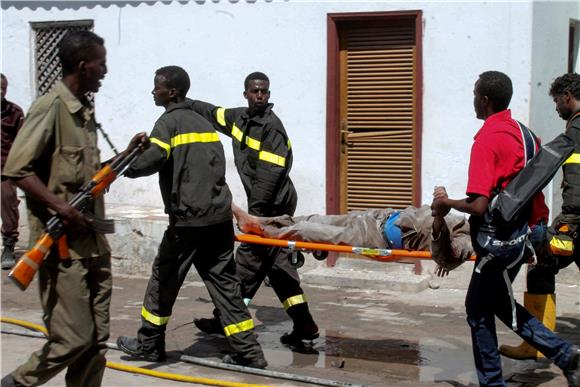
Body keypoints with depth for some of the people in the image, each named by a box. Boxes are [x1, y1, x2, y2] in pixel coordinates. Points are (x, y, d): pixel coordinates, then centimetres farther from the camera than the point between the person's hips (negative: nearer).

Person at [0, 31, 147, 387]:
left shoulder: (86, 111, 14)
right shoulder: (51, 107, -11)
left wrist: (128, 153, 13)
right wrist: (59, 205, -23)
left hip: (94, 242, 8)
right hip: (63, 244, -8)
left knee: (97, 340, 9)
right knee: (73, 338, -5)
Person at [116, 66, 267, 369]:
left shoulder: (169, 121, -3)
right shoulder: (203, 122, 18)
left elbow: (153, 159, -20)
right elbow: (217, 165, 15)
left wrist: (122, 168, -5)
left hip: (189, 219, -7)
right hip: (220, 216, 7)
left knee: (164, 277, 9)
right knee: (223, 281, 7)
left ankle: (149, 344, 21)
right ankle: (248, 352, 5)